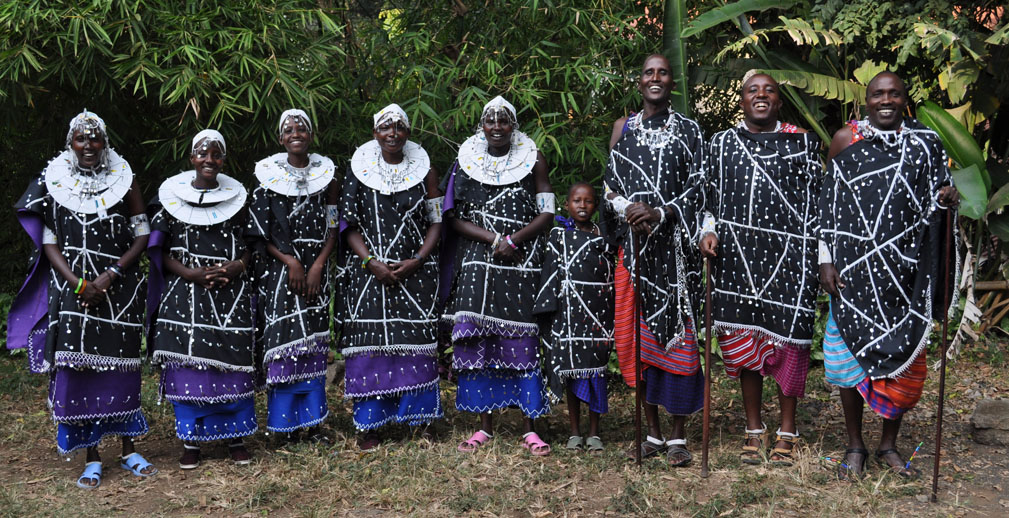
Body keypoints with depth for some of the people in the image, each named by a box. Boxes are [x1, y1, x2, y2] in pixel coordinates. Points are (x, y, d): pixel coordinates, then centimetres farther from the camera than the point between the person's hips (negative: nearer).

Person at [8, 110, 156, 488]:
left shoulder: (124, 180, 4)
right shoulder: (53, 183, 4)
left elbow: (141, 235, 2)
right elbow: (49, 244, 2)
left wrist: (112, 274, -11)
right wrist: (79, 283, -12)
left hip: (119, 288, 0)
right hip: (72, 290, 0)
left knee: (120, 362, 4)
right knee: (77, 366, -3)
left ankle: (129, 450, 17)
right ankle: (92, 459, 6)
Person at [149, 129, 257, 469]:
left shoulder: (237, 196, 7)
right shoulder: (172, 196, 3)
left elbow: (249, 244, 11)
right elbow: (161, 251, 2)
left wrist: (237, 267, -10)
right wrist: (191, 273, -13)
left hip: (232, 294, 1)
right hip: (186, 294, -1)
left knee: (232, 362, 1)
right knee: (189, 362, -2)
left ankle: (235, 436, 14)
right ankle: (191, 440, 9)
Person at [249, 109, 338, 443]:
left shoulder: (326, 174, 7)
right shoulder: (268, 175, 1)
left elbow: (333, 228, 5)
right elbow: (259, 231, -2)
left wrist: (317, 267, -7)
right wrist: (290, 260, -13)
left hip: (315, 269, 2)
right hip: (279, 269, -2)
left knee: (314, 343, 4)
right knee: (283, 342, -4)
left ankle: (312, 421, 10)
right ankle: (287, 422, 4)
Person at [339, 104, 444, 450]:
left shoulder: (424, 171, 6)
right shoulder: (359, 170, 5)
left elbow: (436, 223, 5)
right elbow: (349, 224, 3)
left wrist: (418, 260, -9)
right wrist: (371, 261, -11)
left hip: (415, 272, 0)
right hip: (369, 271, 0)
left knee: (414, 341, -2)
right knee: (371, 342, -2)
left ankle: (415, 418, 8)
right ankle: (369, 425, 4)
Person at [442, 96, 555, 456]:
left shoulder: (532, 160, 5)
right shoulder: (466, 162, 7)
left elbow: (546, 214, 1)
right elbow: (454, 218, 3)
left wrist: (512, 241, -14)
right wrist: (494, 240, -10)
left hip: (522, 264, -1)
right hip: (477, 264, 2)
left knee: (522, 340, -4)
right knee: (478, 340, -1)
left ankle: (529, 429, 2)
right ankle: (485, 426, 9)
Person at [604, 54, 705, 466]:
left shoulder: (688, 130, 6)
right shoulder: (624, 128, 12)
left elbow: (697, 188, -1)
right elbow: (610, 187, 8)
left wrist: (660, 214, -17)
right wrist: (628, 209, -13)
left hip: (675, 245, -2)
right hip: (634, 245, 2)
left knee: (676, 332, -4)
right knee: (638, 335, 2)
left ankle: (678, 436, 4)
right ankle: (653, 433, 13)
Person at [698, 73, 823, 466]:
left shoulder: (803, 143, 7)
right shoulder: (721, 144, 11)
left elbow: (817, 201, 6)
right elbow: (710, 198, 16)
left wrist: (822, 257, -1)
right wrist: (708, 231, -3)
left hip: (789, 256, -1)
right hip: (737, 257, 2)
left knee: (787, 341, -1)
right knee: (743, 342, 5)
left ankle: (787, 431, 12)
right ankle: (754, 430, 17)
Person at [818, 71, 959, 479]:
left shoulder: (925, 143, 5)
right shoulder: (845, 139, 2)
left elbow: (935, 209, 11)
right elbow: (828, 202, 4)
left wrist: (946, 201, -13)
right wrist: (826, 260, -3)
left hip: (905, 268, 1)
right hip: (854, 268, -1)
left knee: (903, 357, 5)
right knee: (850, 353, 2)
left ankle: (889, 445, 22)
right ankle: (855, 446, 18)